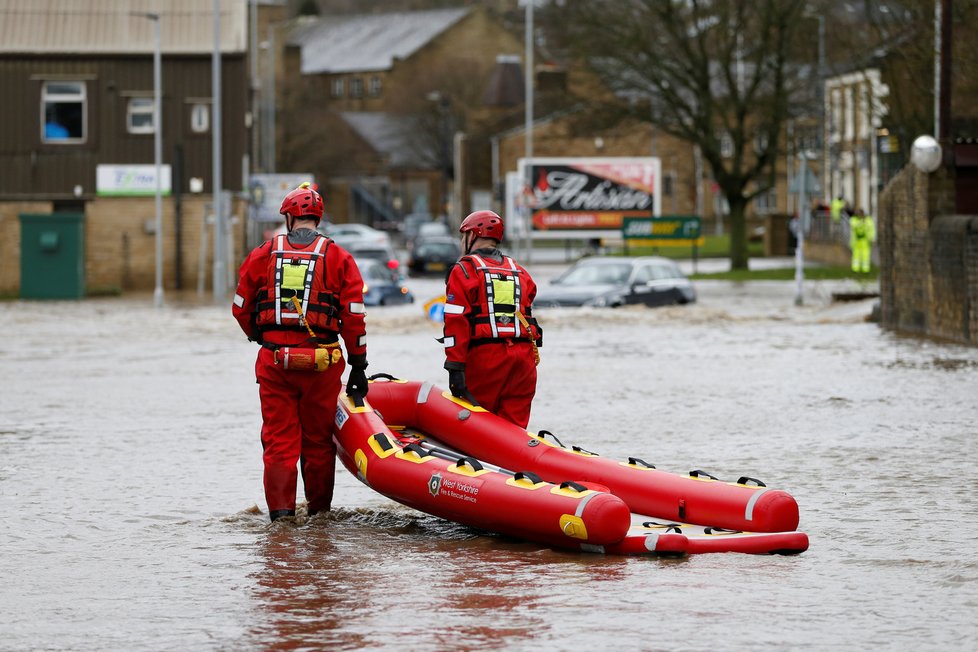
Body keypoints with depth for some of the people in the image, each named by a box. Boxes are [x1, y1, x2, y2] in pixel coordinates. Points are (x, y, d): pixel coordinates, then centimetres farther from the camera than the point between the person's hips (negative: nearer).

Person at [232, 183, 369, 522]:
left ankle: (281, 509, -3)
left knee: (279, 439, 5)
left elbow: (241, 309, 10)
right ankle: (319, 509, 19)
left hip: (274, 361, 0)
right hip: (321, 364, 0)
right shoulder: (338, 258, 1)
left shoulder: (263, 254, 4)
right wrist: (358, 366, 5)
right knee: (318, 440, 11)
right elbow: (353, 317, -2)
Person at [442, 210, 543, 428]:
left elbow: (456, 322, -7)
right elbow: (528, 318, 15)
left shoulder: (464, 270, 1)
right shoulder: (521, 273, 18)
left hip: (484, 357, -5)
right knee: (514, 428, 5)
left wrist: (455, 367, -11)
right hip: (524, 359, 5)